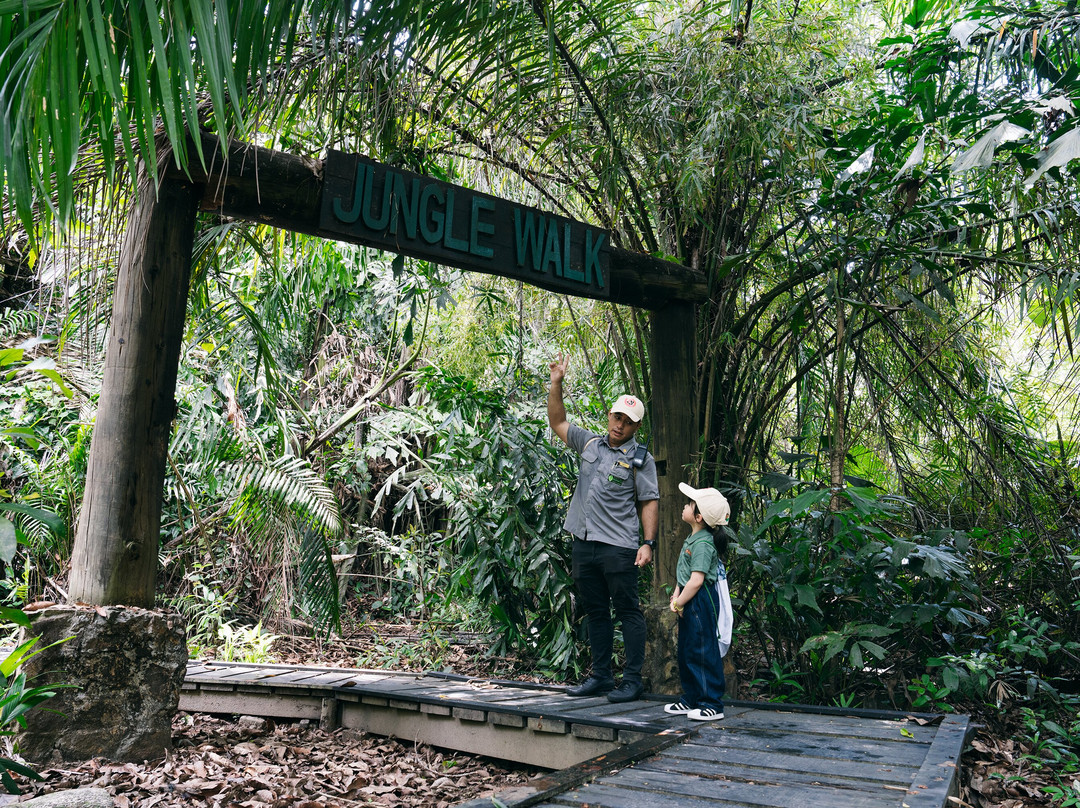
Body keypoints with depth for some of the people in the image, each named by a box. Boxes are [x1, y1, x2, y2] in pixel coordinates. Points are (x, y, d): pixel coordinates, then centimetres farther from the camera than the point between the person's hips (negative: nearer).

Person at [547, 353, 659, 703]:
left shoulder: (640, 459, 0)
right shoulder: (591, 443, 13)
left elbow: (649, 503, -2)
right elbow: (558, 422, 20)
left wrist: (648, 543, -11)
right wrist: (556, 384, 10)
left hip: (618, 547, -5)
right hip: (584, 544, 6)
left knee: (627, 612, -1)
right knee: (595, 612, 13)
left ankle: (632, 680, 7)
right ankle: (600, 676, 23)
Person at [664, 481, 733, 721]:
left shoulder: (703, 544, -20)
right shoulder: (692, 538, 12)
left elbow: (696, 580, -25)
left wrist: (678, 603, -15)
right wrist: (676, 595, 7)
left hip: (701, 603, -11)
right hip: (690, 603, 11)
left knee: (703, 653, -3)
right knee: (686, 652, 17)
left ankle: (712, 704, 7)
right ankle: (691, 700, 28)